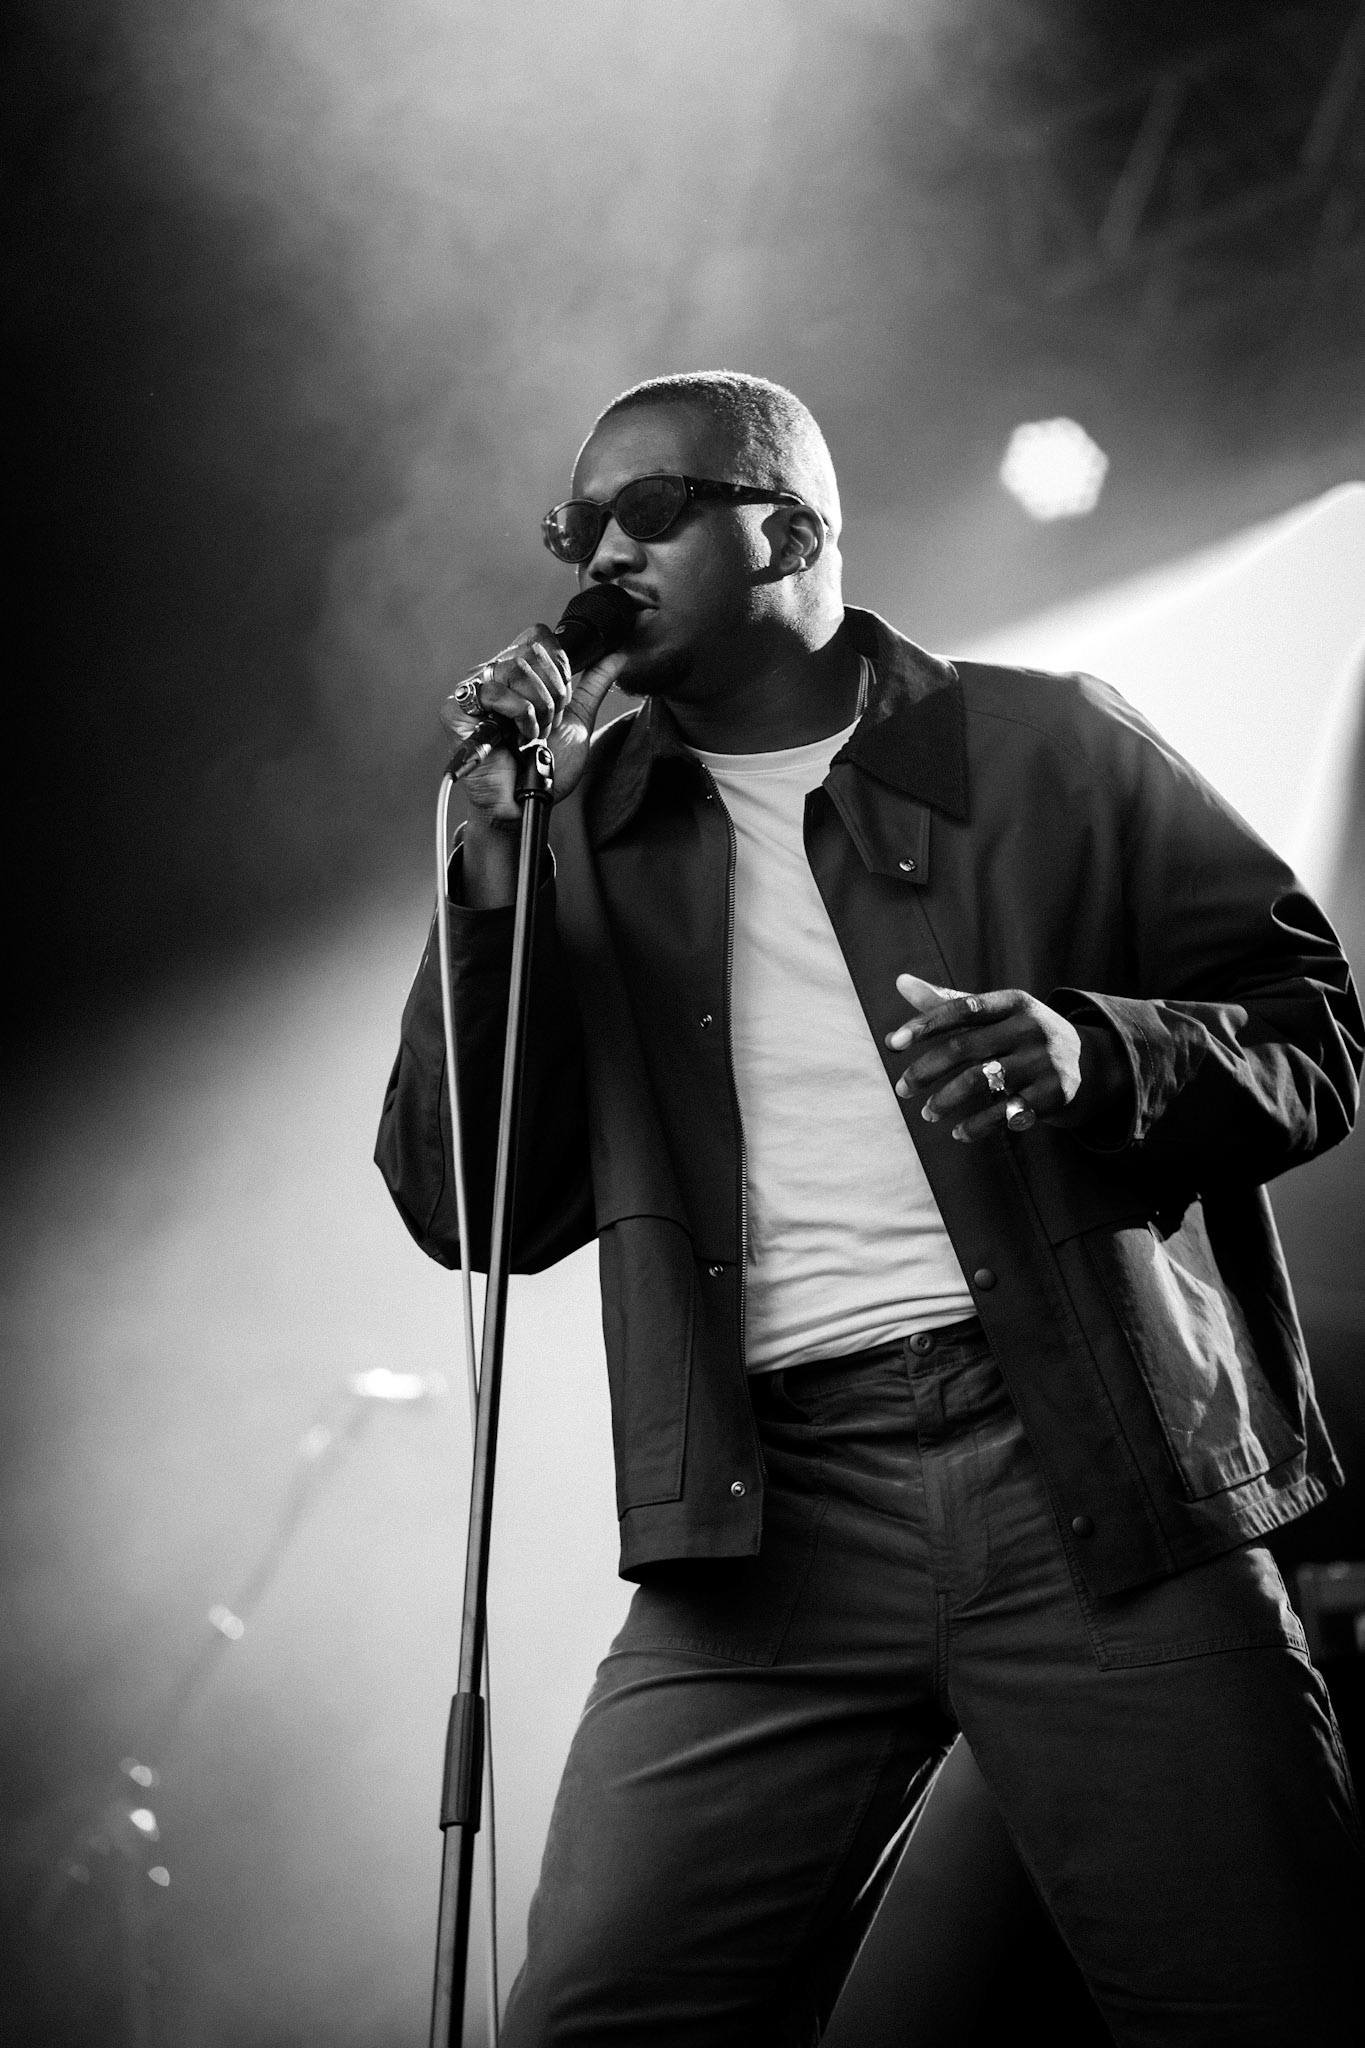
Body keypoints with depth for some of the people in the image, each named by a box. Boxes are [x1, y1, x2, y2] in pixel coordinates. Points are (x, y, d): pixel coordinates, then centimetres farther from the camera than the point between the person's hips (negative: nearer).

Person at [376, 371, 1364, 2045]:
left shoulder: (1046, 747, 9)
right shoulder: (583, 839, 15)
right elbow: (470, 1209, 8)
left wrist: (1095, 1052, -14)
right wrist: (497, 868, -2)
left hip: (1101, 1476, -1)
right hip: (768, 1521, 2)